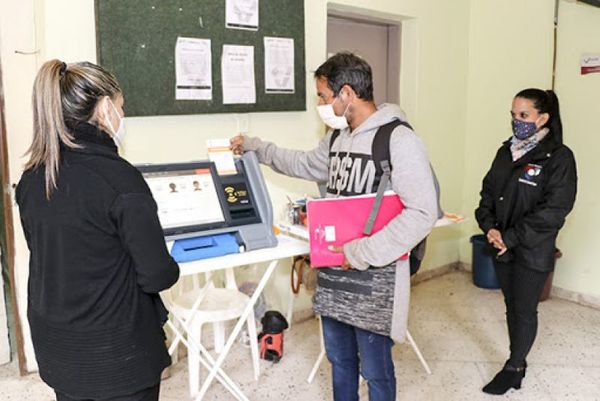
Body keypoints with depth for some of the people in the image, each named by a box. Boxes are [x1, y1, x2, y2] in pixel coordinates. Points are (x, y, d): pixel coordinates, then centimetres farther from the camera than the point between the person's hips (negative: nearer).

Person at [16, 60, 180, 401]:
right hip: (117, 354, -6)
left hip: (56, 347, 6)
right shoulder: (119, 176, -23)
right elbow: (158, 275, -20)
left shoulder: (32, 176, -2)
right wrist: (169, 269, 1)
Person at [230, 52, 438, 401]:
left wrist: (360, 254, -22)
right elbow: (306, 164, 28)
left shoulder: (399, 139, -18)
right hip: (333, 273, 7)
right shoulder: (337, 137, 8)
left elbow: (422, 213, -23)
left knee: (375, 369, 10)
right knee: (340, 359, 22)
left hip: (374, 280, -7)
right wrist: (254, 147, 29)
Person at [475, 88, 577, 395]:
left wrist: (511, 237, -18)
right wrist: (489, 227, -8)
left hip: (533, 251, -5)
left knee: (524, 311, 8)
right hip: (502, 247, 6)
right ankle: (518, 363, 32)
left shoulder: (559, 157, -12)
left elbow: (554, 209, -18)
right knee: (512, 307, 16)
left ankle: (513, 368, 25)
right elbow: (488, 191, 9)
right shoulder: (506, 151, 7)